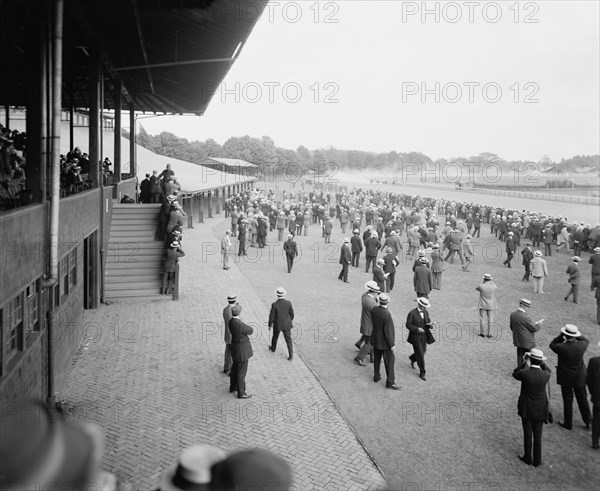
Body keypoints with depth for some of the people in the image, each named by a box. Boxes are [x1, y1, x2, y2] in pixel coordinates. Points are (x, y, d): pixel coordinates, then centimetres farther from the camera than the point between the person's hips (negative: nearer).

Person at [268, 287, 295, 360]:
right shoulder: (288, 303, -16)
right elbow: (292, 314, -4)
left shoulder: (274, 304, -22)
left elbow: (271, 316, -14)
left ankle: (273, 348, 48)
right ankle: (291, 355, 6)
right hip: (287, 324, 1)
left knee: (275, 337, 25)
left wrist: (270, 325, 1)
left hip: (277, 325, -1)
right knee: (288, 339, 9)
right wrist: (290, 320, 16)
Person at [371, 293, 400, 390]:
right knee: (389, 361, 5)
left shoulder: (374, 310, -10)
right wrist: (392, 345, -16)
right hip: (384, 342, -7)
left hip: (375, 340, 7)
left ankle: (376, 376, 37)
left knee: (377, 359, 23)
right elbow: (387, 331, -25)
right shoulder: (386, 314, -29)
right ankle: (390, 382, 10)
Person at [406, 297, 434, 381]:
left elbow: (428, 321, 12)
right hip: (415, 337, -6)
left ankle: (412, 358, 49)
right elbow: (408, 325, -14)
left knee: (423, 352, 17)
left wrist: (430, 324, -12)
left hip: (424, 336, 6)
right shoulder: (412, 313, -16)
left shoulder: (425, 312, 4)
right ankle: (422, 373, 10)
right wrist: (417, 329, -27)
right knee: (420, 354, -3)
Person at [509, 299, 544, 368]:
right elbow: (534, 328, -15)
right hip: (527, 342, -7)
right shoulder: (525, 317, -26)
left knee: (520, 357, 17)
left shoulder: (512, 314, -2)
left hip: (518, 340, 7)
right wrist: (539, 324, 5)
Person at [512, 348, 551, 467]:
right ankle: (537, 461, 26)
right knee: (537, 435, 15)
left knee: (527, 434, 14)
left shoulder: (524, 373, -23)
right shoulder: (545, 375, -17)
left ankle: (528, 458, 29)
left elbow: (515, 374, 0)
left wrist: (525, 363, -1)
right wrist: (541, 362, 5)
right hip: (540, 410, 2)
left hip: (526, 409, -2)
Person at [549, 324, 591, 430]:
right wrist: (576, 336, 1)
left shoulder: (562, 348, -27)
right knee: (582, 400, 20)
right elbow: (586, 340, 7)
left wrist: (561, 335, -11)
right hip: (580, 378, 3)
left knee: (568, 401, 12)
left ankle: (568, 423, 25)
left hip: (566, 378, -3)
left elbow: (552, 345, -5)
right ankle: (588, 421, 35)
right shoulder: (581, 346, -17)